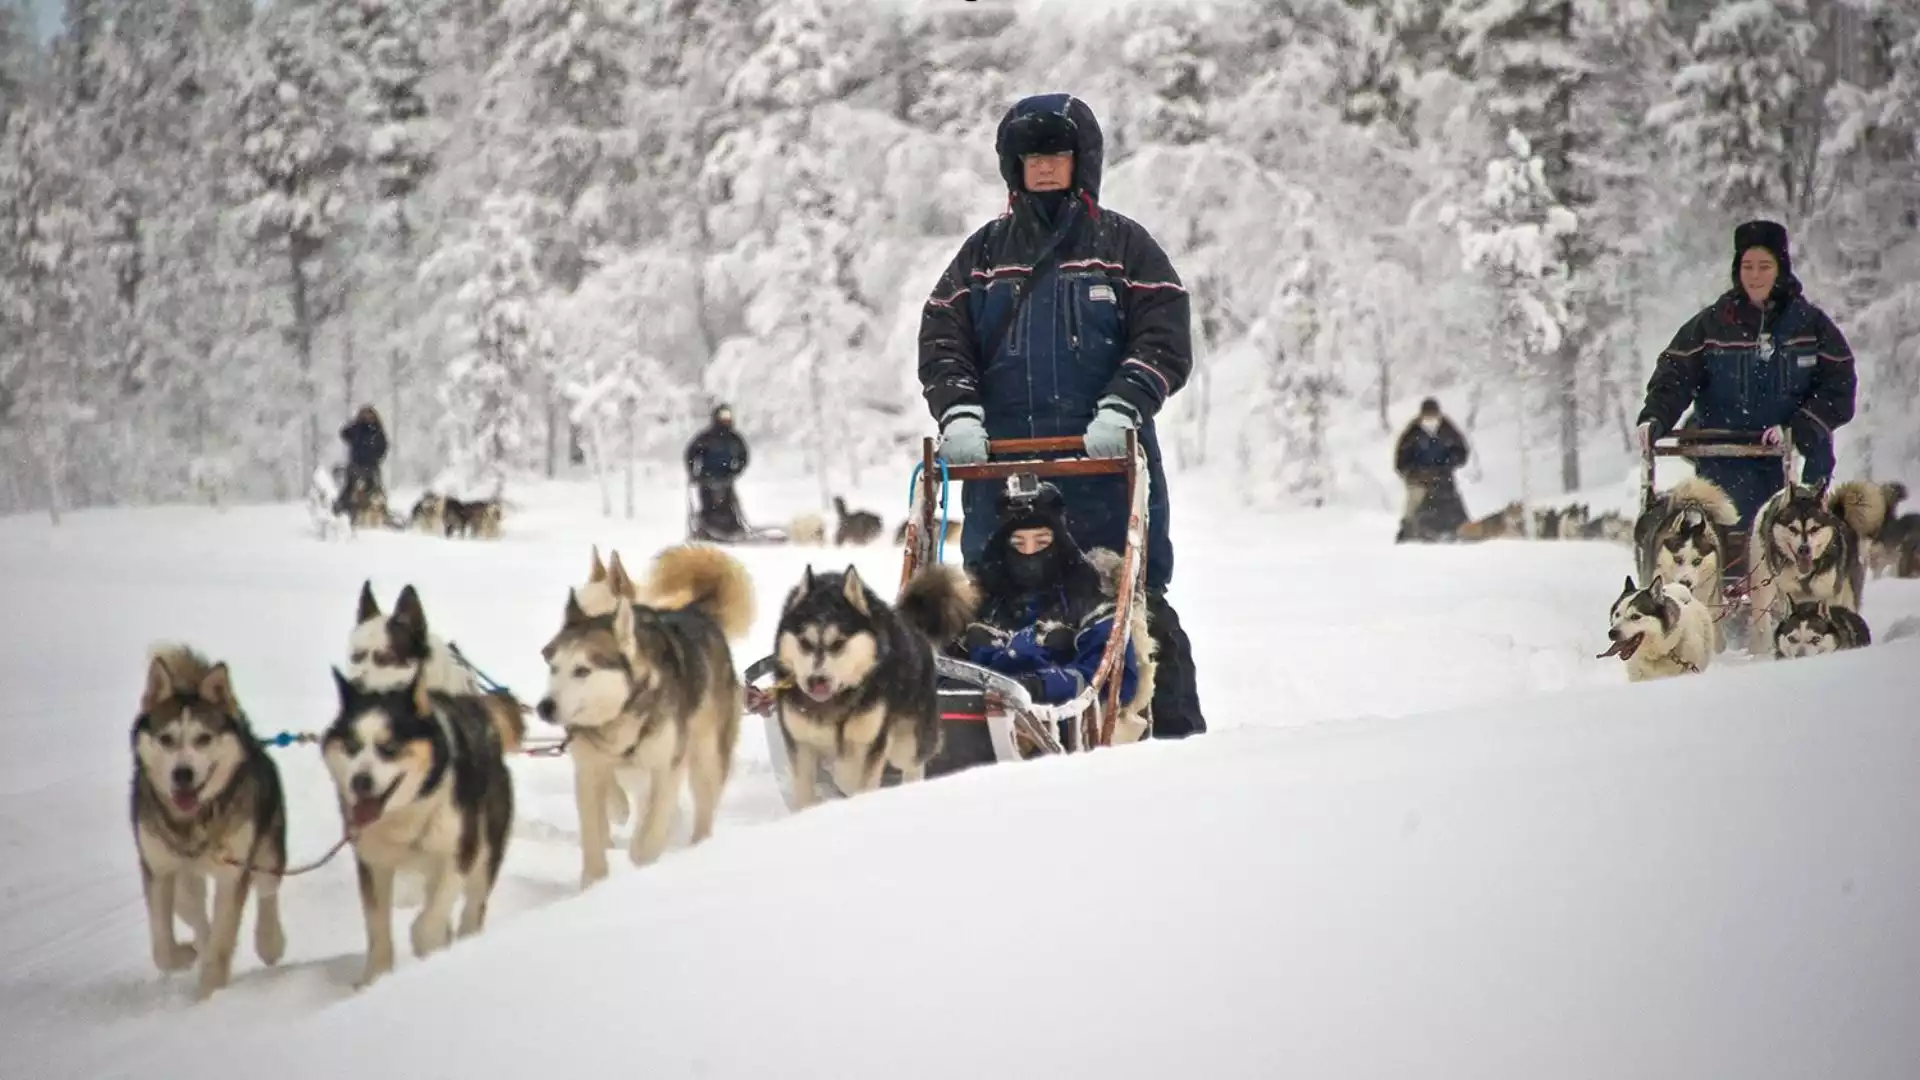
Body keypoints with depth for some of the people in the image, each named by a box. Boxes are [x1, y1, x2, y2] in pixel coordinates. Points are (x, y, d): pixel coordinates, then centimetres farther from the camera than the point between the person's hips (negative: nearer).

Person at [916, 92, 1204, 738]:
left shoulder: (1122, 245, 8)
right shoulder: (985, 253, 16)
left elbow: (1166, 339, 0)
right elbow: (942, 339, 10)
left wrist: (1120, 409, -15)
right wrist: (959, 413, -8)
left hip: (1107, 464, -3)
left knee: (1134, 600, -3)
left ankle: (1174, 729, 2)